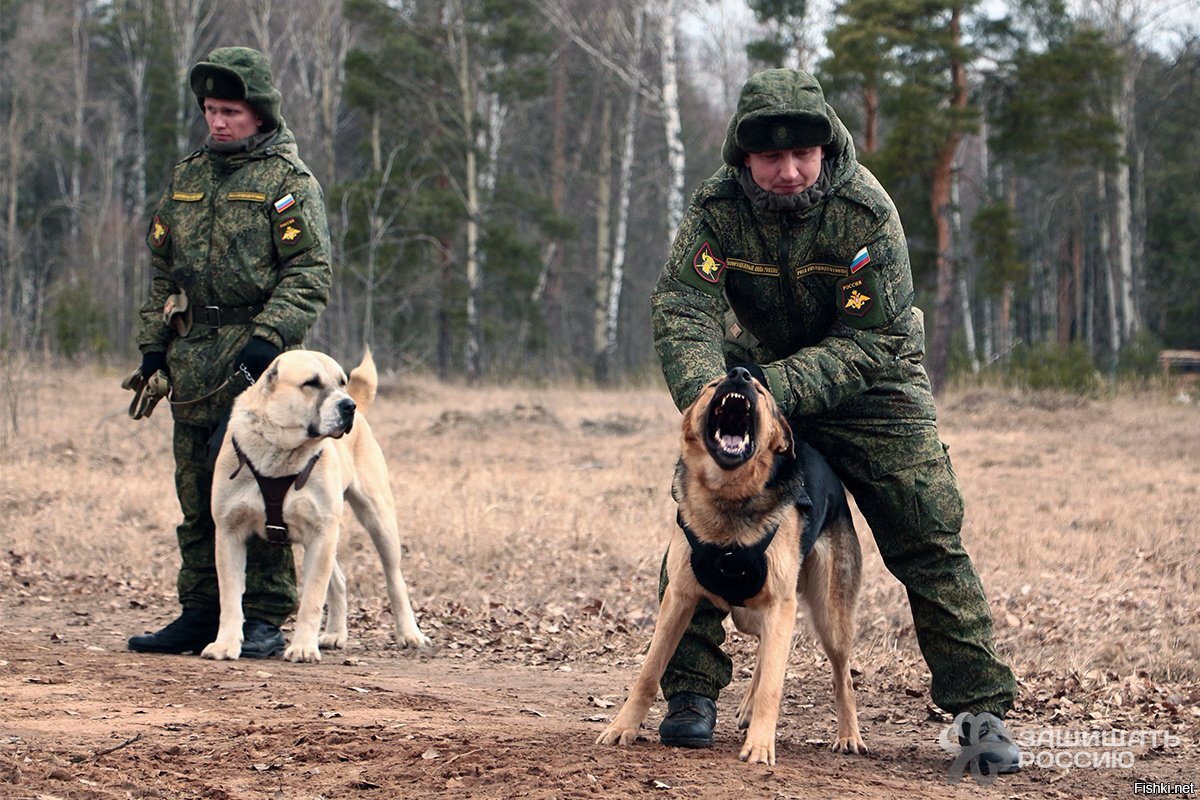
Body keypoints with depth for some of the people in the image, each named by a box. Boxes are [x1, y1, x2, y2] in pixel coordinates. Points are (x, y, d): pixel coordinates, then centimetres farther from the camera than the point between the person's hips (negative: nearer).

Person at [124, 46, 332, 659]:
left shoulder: (289, 182, -2)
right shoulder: (187, 177, 17)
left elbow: (309, 276, -9)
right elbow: (162, 269, 23)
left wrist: (267, 338, -21)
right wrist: (152, 346, 16)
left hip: (254, 357, -6)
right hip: (192, 357, 6)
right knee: (196, 492, 8)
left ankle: (264, 620, -4)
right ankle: (200, 614, 15)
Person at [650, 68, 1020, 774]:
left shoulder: (867, 210, -25)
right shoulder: (718, 208, -19)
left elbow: (872, 340, -27)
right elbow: (682, 309, -27)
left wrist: (779, 387, -40)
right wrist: (706, 393, -46)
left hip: (870, 384, -2)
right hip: (759, 369, 2)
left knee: (929, 542, -7)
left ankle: (982, 710, 0)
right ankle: (691, 692, 5)